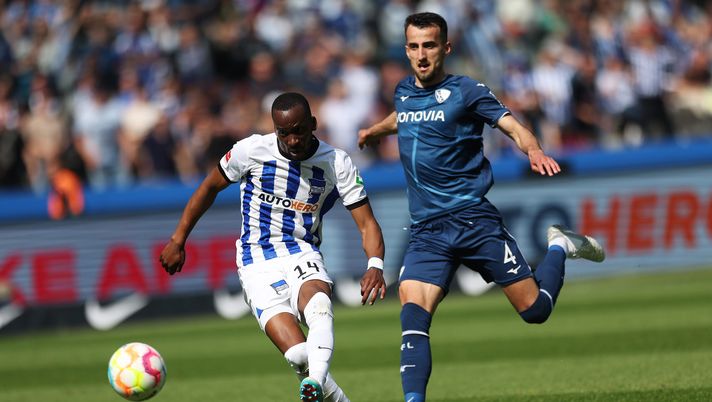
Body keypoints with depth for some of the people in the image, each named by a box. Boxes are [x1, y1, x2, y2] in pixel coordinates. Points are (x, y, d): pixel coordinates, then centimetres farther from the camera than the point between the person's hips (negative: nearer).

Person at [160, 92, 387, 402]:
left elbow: (366, 223, -3)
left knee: (317, 299, -39)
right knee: (299, 354, -24)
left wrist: (375, 265, -23)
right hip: (258, 261, 0)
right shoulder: (253, 150, -5)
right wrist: (178, 240, 13)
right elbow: (210, 187, 11)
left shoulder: (337, 163, -3)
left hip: (303, 255, 0)